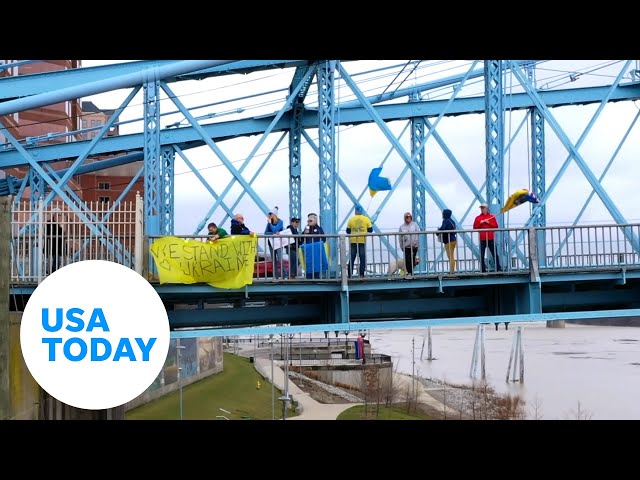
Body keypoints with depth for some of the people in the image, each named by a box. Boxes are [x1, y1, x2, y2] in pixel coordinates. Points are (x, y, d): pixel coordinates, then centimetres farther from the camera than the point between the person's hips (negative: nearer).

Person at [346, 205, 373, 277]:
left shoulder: (351, 219, 0)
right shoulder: (366, 219, -1)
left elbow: (348, 231, 4)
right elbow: (370, 230, 3)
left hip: (353, 241, 1)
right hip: (362, 241, -1)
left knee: (352, 258, 7)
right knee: (362, 258, 4)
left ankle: (349, 274, 5)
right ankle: (361, 274, -2)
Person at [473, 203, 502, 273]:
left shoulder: (492, 216, 8)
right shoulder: (478, 218, 9)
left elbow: (496, 226, 2)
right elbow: (475, 228, 3)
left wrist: (489, 223, -9)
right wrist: (480, 223, -10)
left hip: (491, 239, 0)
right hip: (482, 239, 0)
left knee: (495, 254, 0)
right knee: (482, 255, -3)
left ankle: (498, 268, 3)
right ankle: (483, 269, 1)